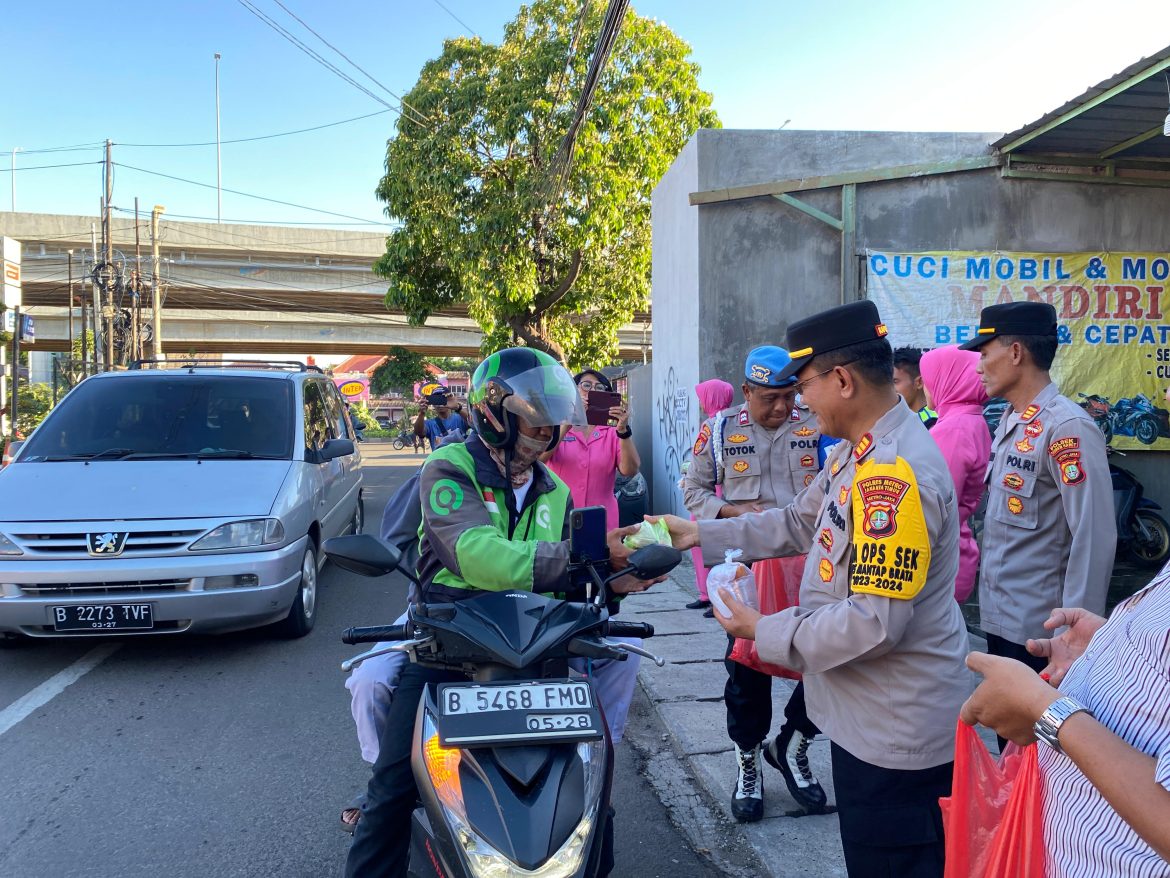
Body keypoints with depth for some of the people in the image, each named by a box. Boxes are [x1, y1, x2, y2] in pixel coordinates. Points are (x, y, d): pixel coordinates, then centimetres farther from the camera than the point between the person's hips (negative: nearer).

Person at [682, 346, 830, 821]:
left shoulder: (817, 426, 1)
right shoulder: (719, 431, 1)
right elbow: (693, 490, 6)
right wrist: (734, 511, -9)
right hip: (746, 565, -1)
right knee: (748, 669, 7)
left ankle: (791, 747, 26)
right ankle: (748, 763, 27)